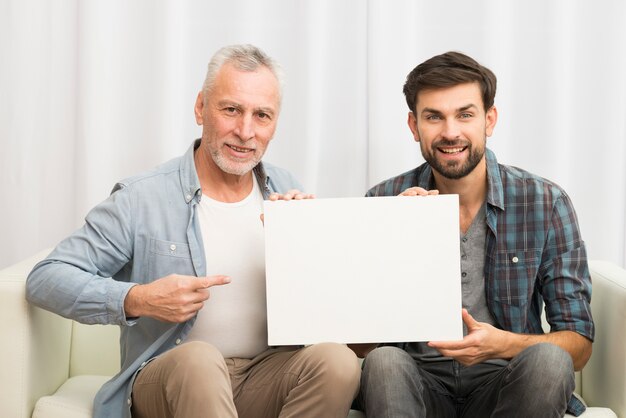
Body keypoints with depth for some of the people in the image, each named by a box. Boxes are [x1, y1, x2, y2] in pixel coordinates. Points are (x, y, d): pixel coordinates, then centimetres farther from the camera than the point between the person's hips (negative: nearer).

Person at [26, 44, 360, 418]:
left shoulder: (285, 192, 8)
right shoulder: (142, 199, -6)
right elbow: (45, 279, -6)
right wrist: (136, 300, -20)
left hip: (266, 374, 5)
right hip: (166, 381, -4)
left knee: (338, 361, -26)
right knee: (198, 359, -39)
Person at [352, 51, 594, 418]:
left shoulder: (545, 203, -5)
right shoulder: (385, 202, -3)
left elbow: (579, 344, -4)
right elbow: (359, 343, -5)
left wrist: (503, 343, -25)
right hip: (420, 380, -1)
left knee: (548, 359, -30)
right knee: (383, 363, -32)